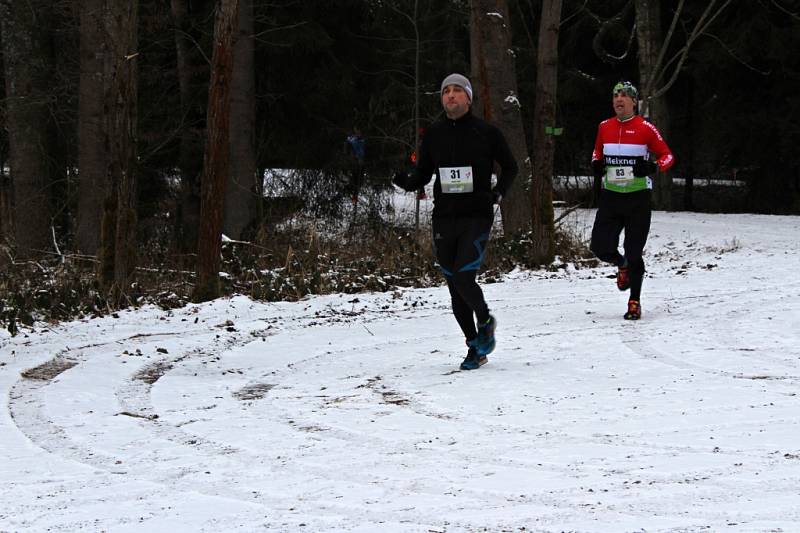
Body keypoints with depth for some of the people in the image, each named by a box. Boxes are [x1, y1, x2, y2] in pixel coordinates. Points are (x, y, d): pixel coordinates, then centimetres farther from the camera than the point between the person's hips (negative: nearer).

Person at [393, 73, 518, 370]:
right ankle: (475, 348, 19)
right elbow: (422, 175, 13)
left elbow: (510, 167, 12)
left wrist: (498, 193, -2)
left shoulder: (486, 133, -1)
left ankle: (485, 320, 13)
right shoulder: (434, 135, 8)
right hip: (443, 220, 4)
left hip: (477, 217, -4)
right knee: (455, 289, 6)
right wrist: (405, 181, -8)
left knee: (464, 278, -18)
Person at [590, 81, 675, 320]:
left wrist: (653, 167, -20)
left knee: (633, 253, -1)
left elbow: (667, 155, 0)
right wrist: (596, 163, 1)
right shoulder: (604, 127, 6)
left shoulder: (645, 128, -6)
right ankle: (622, 265, 29)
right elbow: (597, 150, 24)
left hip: (638, 198, -4)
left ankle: (635, 302, 11)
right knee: (600, 247, -5)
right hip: (610, 196, 4)